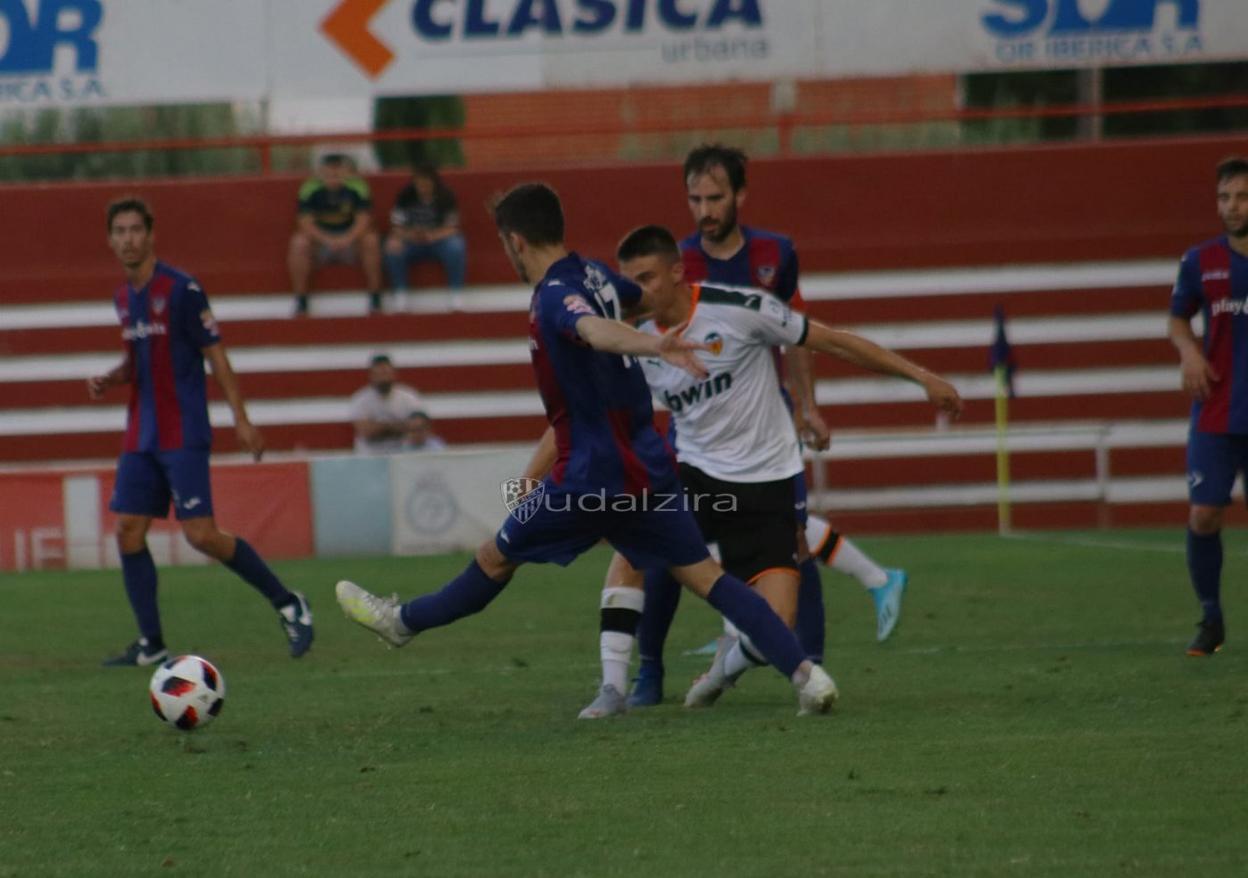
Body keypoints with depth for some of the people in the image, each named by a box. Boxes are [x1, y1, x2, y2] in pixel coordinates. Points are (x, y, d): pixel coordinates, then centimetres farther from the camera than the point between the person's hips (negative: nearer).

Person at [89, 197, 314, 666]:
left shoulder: (181, 289, -10)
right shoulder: (123, 298, 12)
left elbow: (215, 355, -9)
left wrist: (241, 420, -12)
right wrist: (109, 379, 5)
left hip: (184, 434, -7)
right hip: (141, 435, 8)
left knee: (201, 534, -14)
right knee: (128, 533, 1)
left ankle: (287, 604, 1)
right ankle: (151, 644, 8)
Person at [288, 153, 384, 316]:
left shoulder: (357, 188, -11)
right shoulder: (310, 190, -13)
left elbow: (363, 220, -15)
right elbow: (305, 223, -16)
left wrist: (347, 239, -34)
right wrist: (327, 240, -32)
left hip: (350, 239, 0)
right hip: (320, 240, 0)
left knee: (371, 240, -30)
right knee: (299, 243, -30)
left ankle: (375, 300, -17)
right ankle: (300, 301, -20)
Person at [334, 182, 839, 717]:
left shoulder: (556, 296, -16)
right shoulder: (593, 275, 9)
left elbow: (597, 330, -39)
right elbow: (644, 293, 32)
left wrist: (654, 347, -59)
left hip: (593, 473, -7)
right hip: (646, 462, 7)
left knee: (496, 558, 13)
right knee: (702, 575, 3)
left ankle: (403, 621, 33)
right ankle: (804, 673, -9)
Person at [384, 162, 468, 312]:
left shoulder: (446, 197, -8)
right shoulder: (405, 197, -5)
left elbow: (451, 228, -11)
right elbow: (397, 227, -8)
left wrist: (432, 236, -32)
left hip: (438, 240, -1)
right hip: (411, 241, 1)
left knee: (456, 247, -34)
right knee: (393, 249, -31)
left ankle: (455, 297, -26)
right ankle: (400, 298, -24)